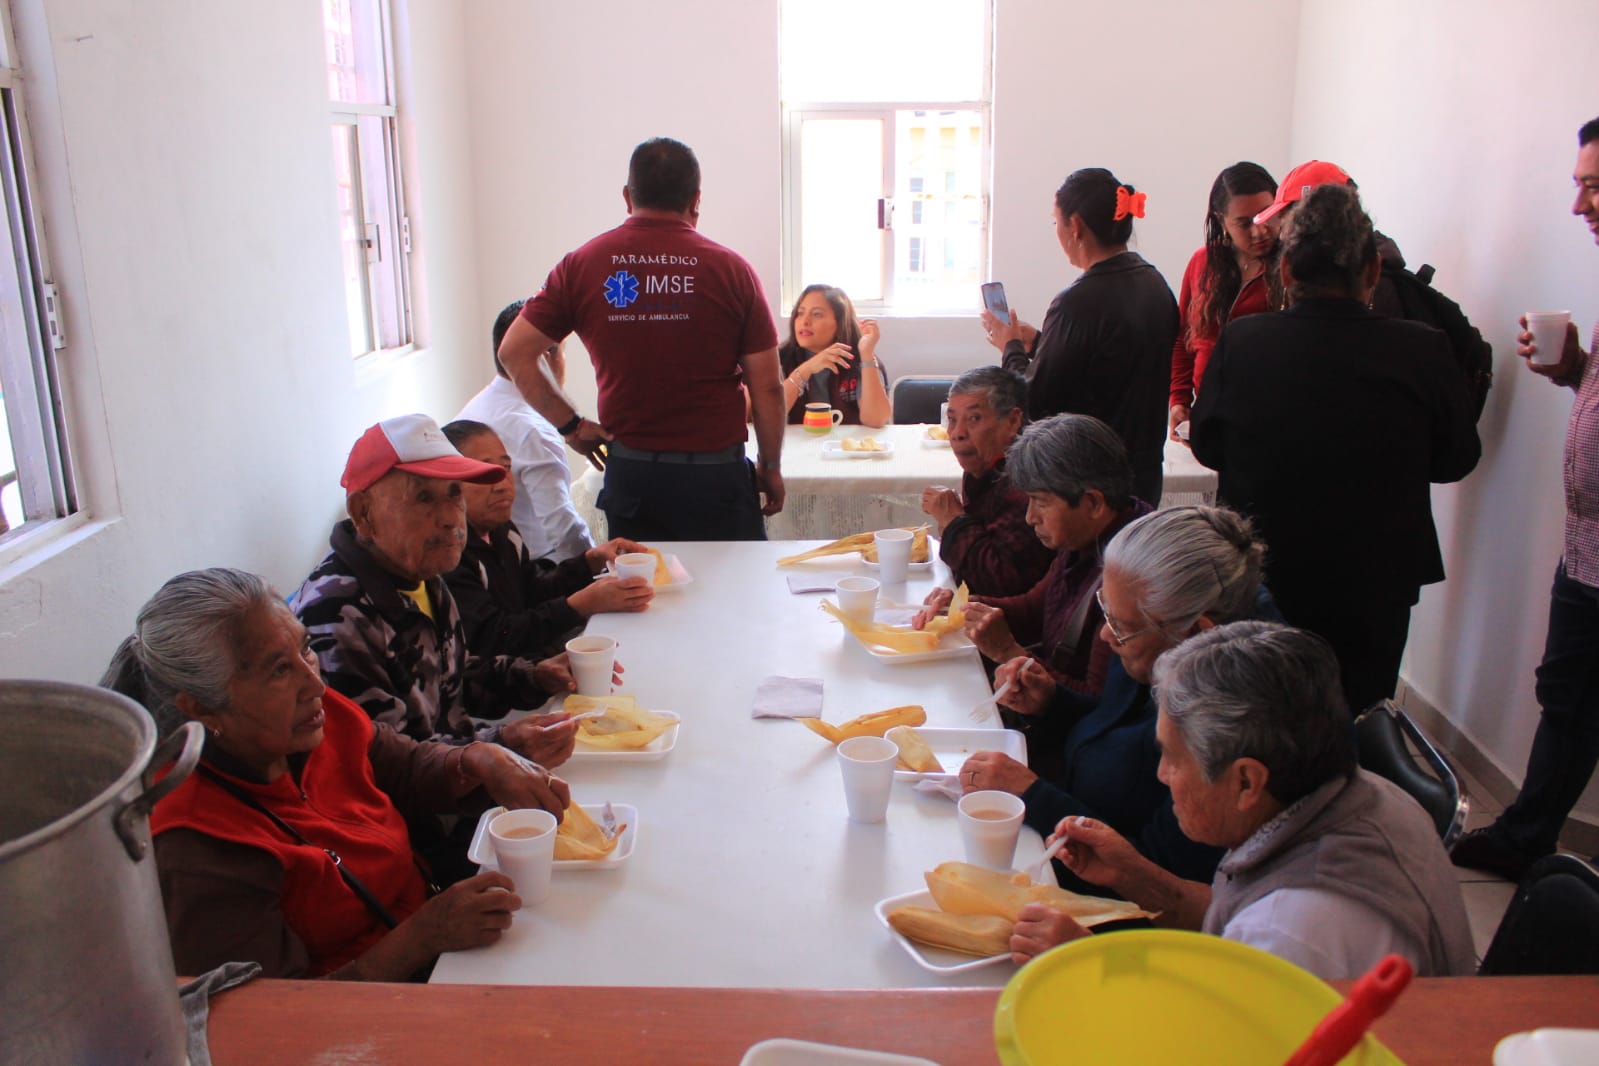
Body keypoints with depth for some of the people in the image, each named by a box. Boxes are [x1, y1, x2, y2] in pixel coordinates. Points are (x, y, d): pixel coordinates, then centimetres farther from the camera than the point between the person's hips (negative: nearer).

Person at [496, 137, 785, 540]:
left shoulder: (582, 265, 0)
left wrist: (571, 425, 7)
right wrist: (771, 467, 8)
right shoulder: (730, 269, -6)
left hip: (628, 473, 3)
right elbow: (767, 388, -5)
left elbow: (515, 352, 1)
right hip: (715, 473, -2)